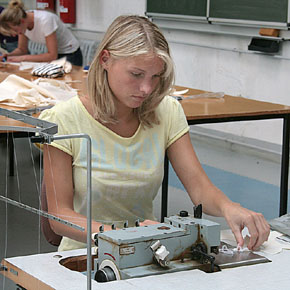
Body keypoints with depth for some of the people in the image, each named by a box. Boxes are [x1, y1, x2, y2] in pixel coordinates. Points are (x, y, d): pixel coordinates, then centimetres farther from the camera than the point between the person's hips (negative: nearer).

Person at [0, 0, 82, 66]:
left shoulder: (45, 20, -31)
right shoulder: (22, 22, -11)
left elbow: (52, 55, -29)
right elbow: (22, 50, 2)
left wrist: (22, 58, -29)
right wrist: (8, 56, -19)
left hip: (70, 55, -6)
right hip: (52, 54, 7)